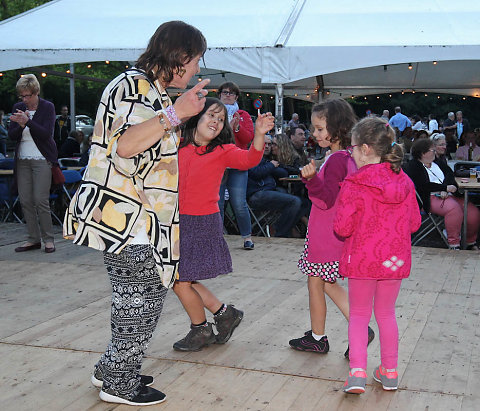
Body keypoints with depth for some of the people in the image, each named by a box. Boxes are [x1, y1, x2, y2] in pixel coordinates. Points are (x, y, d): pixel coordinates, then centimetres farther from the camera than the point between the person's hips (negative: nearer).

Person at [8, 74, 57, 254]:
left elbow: (46, 133, -14)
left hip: (41, 159, -5)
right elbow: (12, 135, 4)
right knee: (25, 200, 4)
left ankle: (48, 239, 2)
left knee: (41, 200, -8)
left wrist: (28, 121, -25)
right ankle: (33, 239, 12)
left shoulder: (47, 107, -4)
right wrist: (21, 126, -16)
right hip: (22, 160, 5)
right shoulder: (18, 108, 8)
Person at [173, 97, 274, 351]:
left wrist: (259, 135, -40)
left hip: (203, 223, -5)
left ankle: (201, 330, 26)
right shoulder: (177, 147, 2)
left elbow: (249, 159, -24)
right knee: (179, 278, 12)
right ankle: (224, 313, 30)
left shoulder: (222, 151, -7)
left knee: (181, 281, 0)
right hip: (176, 221, 5)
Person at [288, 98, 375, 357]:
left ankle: (317, 338, 23)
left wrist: (312, 179, -37)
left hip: (325, 236, -9)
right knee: (327, 283, 19)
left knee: (315, 283, 7)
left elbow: (326, 200, -24)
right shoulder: (350, 157, 8)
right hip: (337, 233, 9)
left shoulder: (336, 160, -21)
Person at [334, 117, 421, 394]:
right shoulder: (405, 182, -2)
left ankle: (358, 371, -1)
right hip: (395, 260, 4)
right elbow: (414, 224, 4)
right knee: (387, 314, 18)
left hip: (362, 259, -3)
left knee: (359, 314, 11)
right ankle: (390, 371, 27)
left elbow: (343, 228, -14)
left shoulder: (353, 186, -15)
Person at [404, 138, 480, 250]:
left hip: (448, 195, 7)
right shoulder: (412, 166, -1)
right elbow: (424, 186, -14)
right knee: (454, 208, -35)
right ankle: (454, 245, -29)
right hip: (431, 198, -7)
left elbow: (449, 174, 9)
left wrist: (445, 191, -11)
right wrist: (445, 188, -13)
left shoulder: (436, 163, 22)